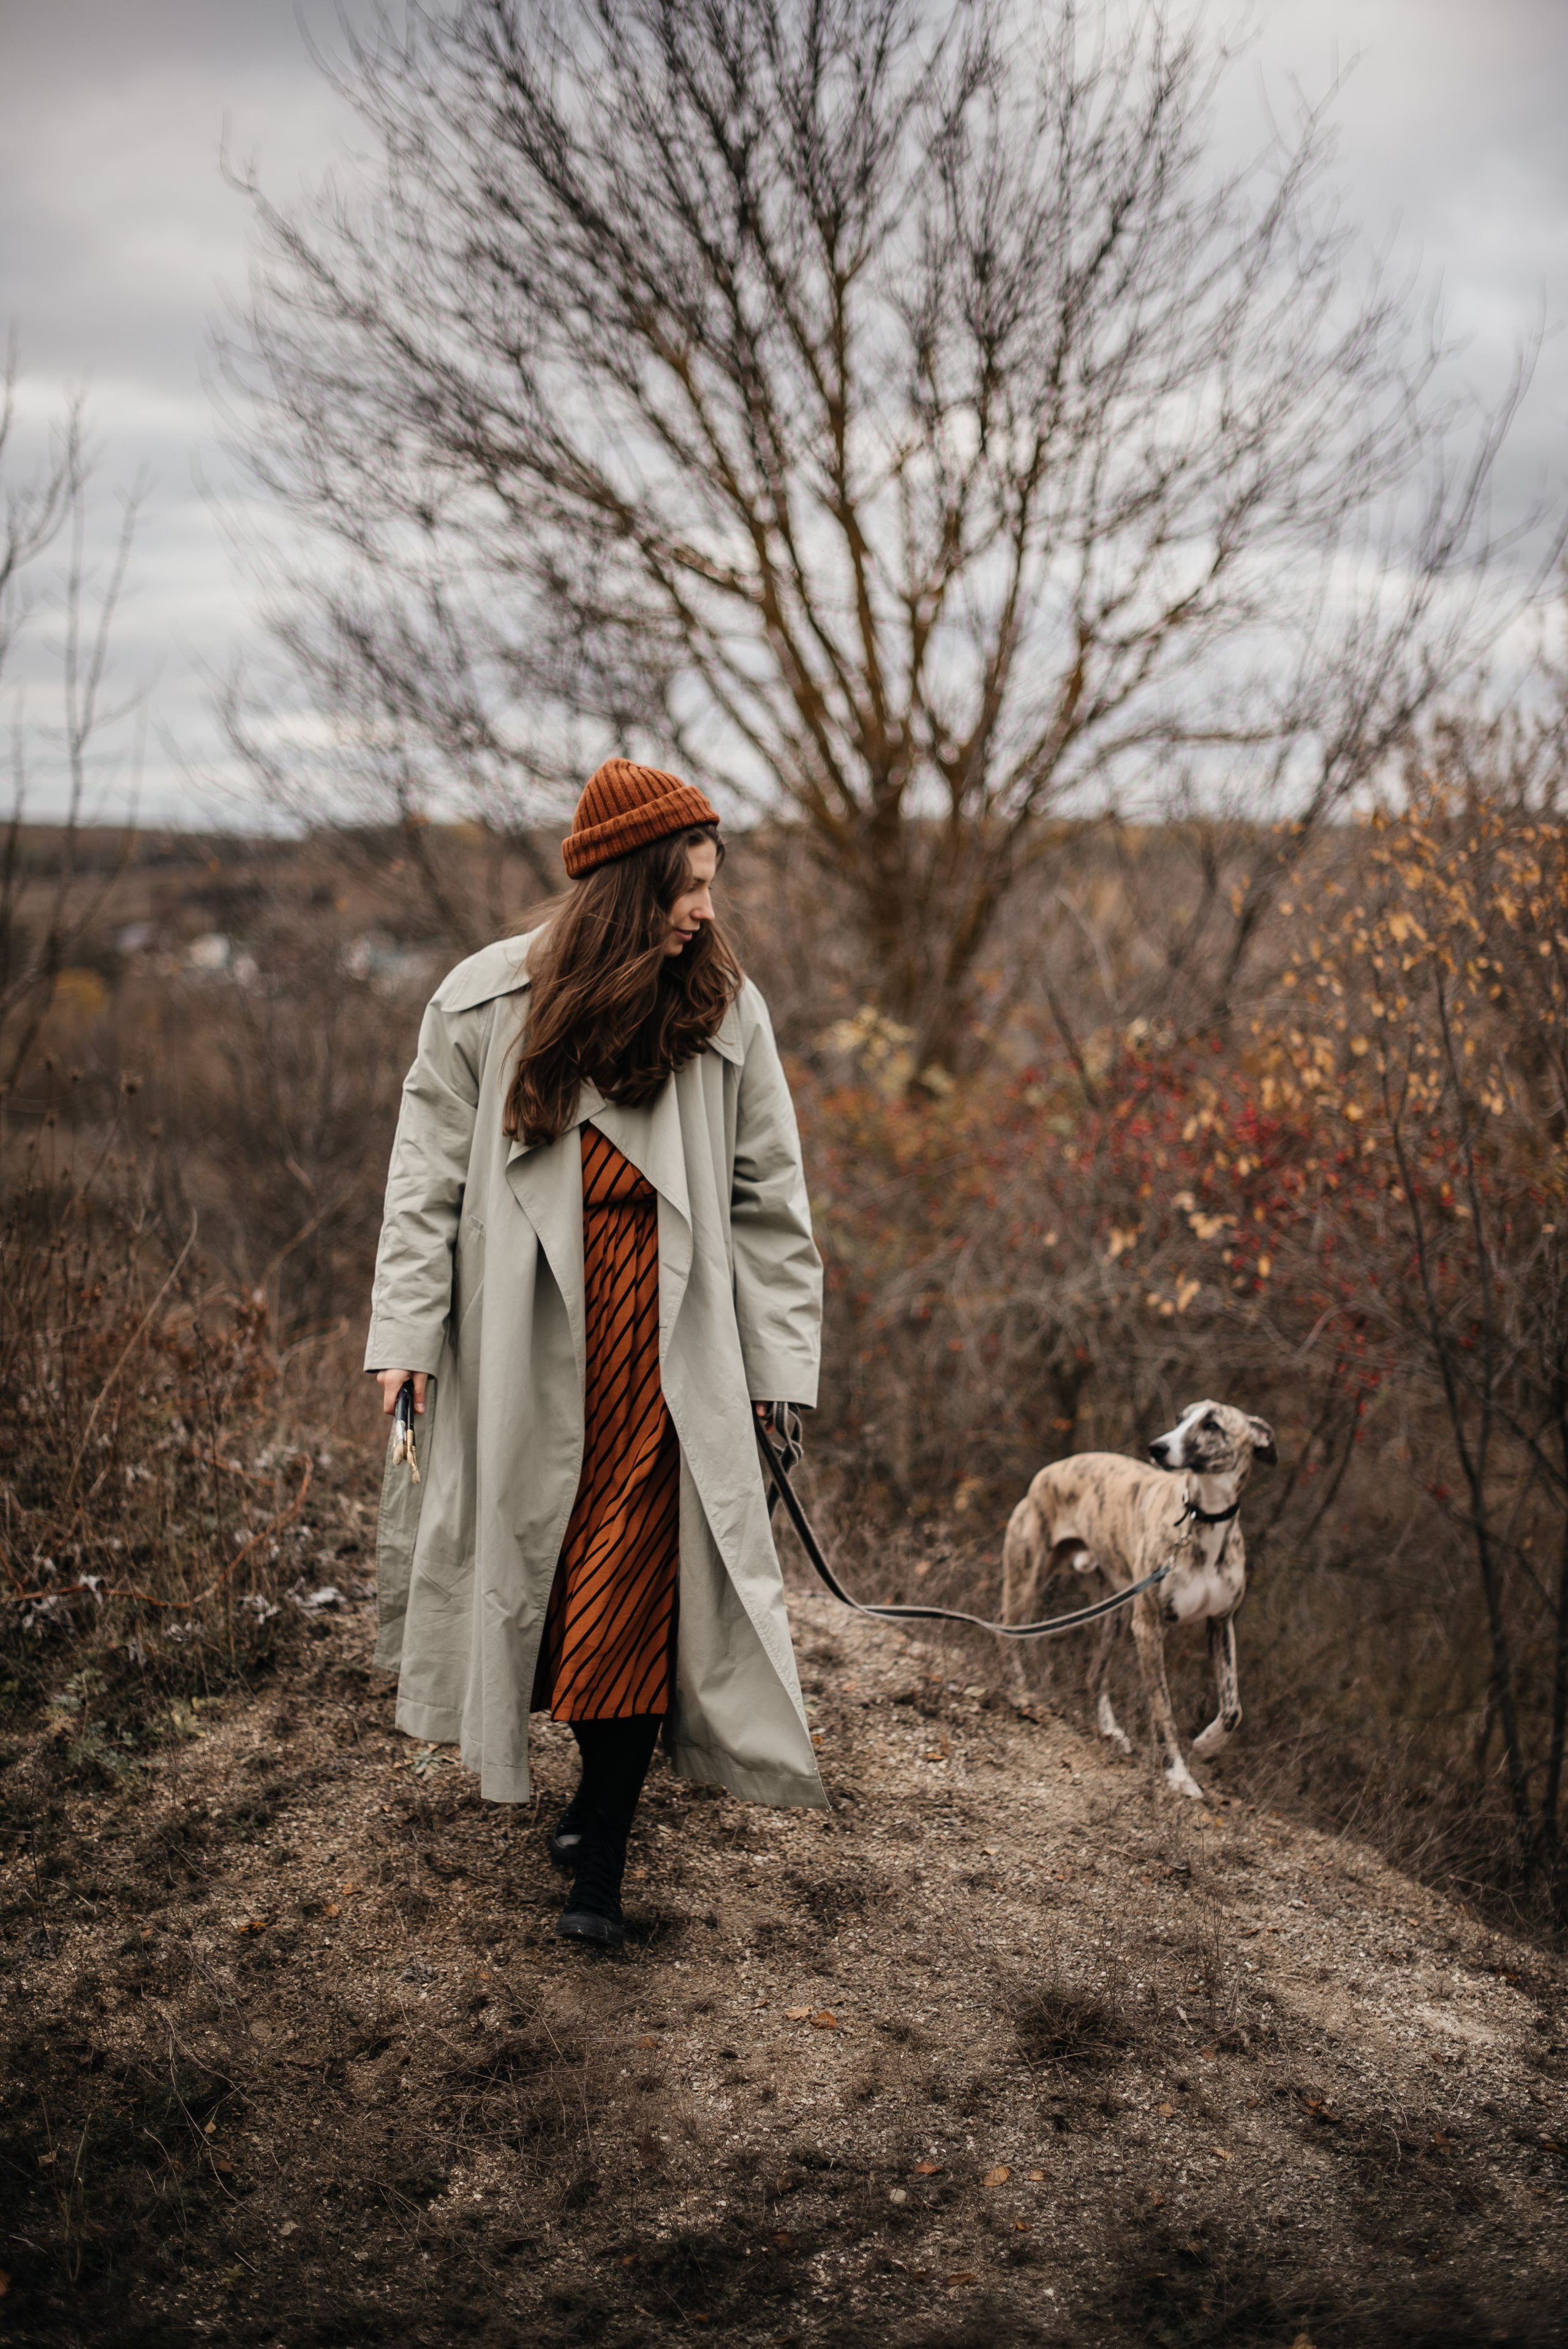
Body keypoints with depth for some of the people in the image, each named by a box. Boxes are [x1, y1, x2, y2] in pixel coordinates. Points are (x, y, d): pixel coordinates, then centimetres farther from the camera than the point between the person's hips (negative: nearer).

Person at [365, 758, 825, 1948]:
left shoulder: (725, 1011, -2)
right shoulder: (486, 1004, -3)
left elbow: (770, 1200, 3)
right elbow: (429, 1179, 2)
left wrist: (780, 1361, 2)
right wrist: (406, 1335, -5)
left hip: (666, 1347, -1)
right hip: (524, 1350, 1)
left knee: (636, 1585, -2)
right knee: (539, 1569, 10)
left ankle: (602, 1861, 7)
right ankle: (603, 1782, 32)